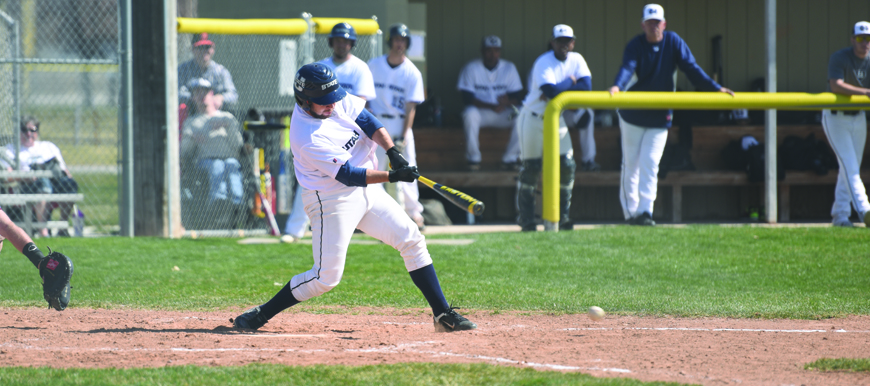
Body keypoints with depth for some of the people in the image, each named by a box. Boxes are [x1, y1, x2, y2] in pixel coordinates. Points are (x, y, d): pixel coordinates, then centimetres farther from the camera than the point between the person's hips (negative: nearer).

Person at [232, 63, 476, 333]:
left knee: (412, 240, 5)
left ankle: (443, 315, 11)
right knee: (326, 276, -9)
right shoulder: (308, 138, -28)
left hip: (366, 189, 8)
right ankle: (260, 315, 6)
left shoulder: (337, 100, -7)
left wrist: (393, 152, -19)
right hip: (331, 201, -8)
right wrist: (393, 176, -32)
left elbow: (368, 121, -3)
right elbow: (349, 175, -28)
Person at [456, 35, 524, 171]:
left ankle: (510, 159, -16)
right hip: (481, 112, -2)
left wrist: (508, 101, -28)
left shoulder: (509, 68, 4)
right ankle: (473, 159, -22)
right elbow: (467, 98, -13)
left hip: (504, 114, 2)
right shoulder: (471, 68, -4)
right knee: (470, 114, -37)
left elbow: (518, 96, -1)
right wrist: (492, 107, -27)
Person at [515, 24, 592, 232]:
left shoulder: (576, 60, 0)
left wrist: (558, 90, -22)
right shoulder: (544, 63, -19)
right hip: (533, 119, -6)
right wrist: (570, 82, -16)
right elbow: (551, 90, -32)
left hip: (557, 120, 6)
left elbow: (586, 86, -13)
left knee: (567, 166, -2)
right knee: (531, 168, -3)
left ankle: (562, 215, 8)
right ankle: (525, 218, 5)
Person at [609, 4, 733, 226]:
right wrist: (617, 86, -49)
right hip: (633, 115, 0)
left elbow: (691, 68, -8)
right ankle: (630, 213, 15)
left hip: (660, 117, 0)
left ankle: (645, 211, -13)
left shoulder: (674, 42, -5)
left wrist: (715, 88, -19)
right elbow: (627, 68, -27)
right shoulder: (635, 45, -10)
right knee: (630, 164, 6)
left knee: (650, 164, -9)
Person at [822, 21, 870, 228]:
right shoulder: (839, 58, -18)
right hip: (835, 118, -6)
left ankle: (840, 215, 14)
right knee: (849, 166, -16)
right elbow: (836, 86, -32)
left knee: (851, 168, 8)